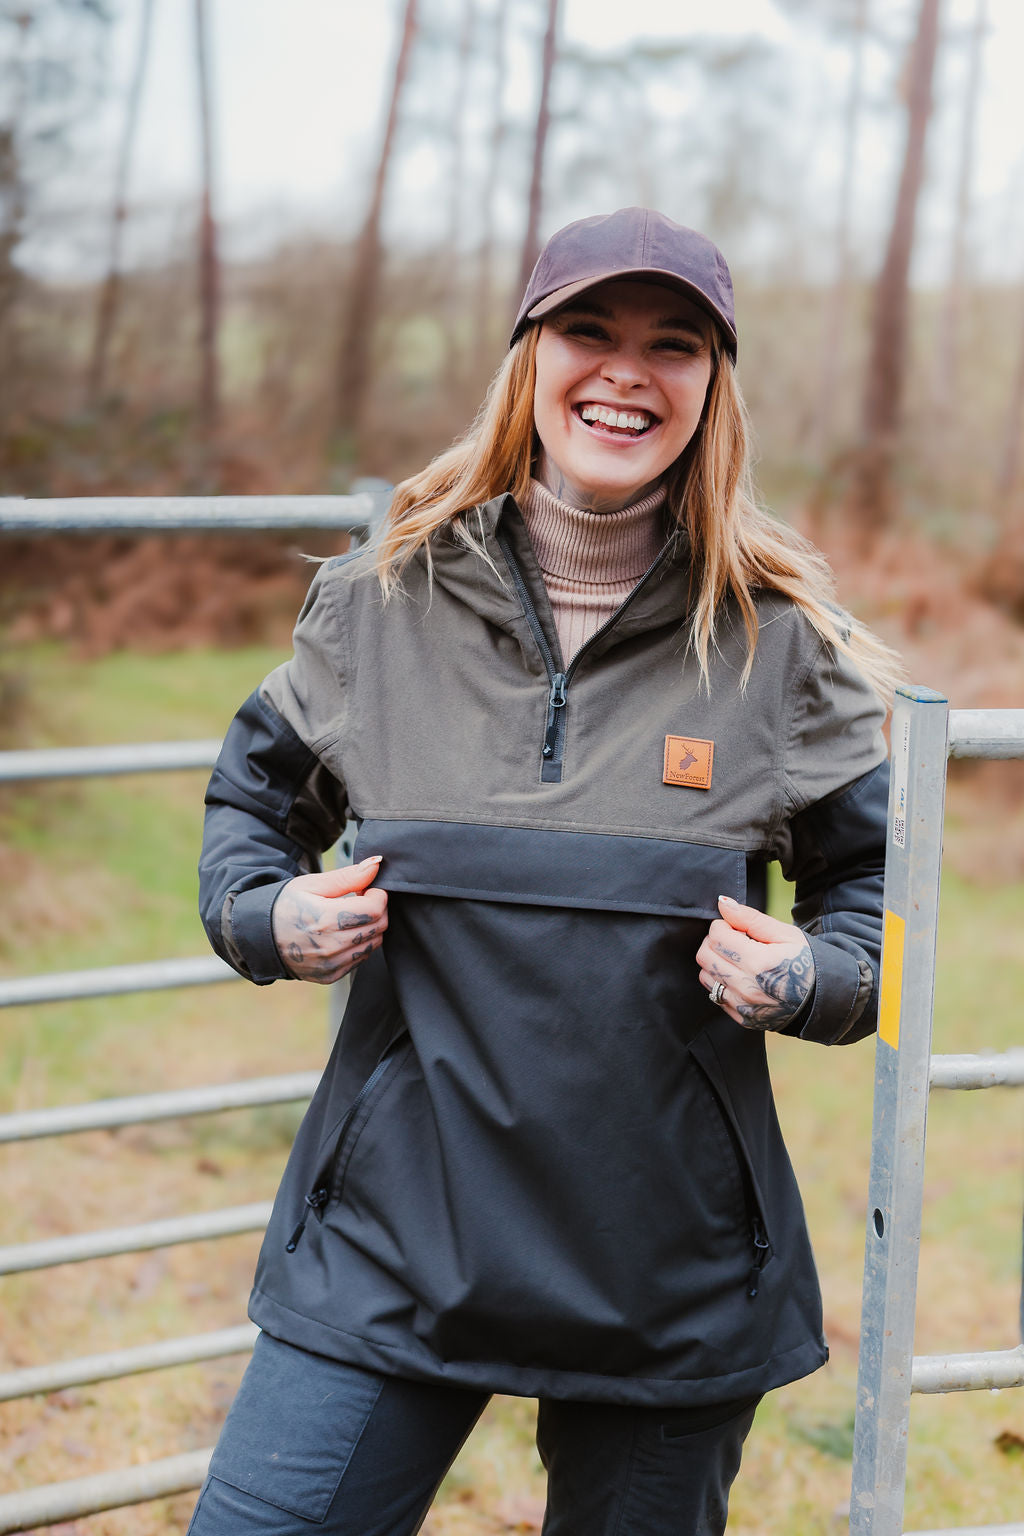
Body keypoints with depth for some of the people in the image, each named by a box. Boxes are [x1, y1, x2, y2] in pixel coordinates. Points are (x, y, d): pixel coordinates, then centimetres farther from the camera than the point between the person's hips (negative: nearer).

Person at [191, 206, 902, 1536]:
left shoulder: (781, 640, -2)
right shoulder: (381, 601, 1)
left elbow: (879, 878, 10)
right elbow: (257, 789, 18)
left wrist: (812, 976, -10)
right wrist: (262, 913, -2)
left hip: (674, 1274, 0)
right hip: (392, 1239, 0)